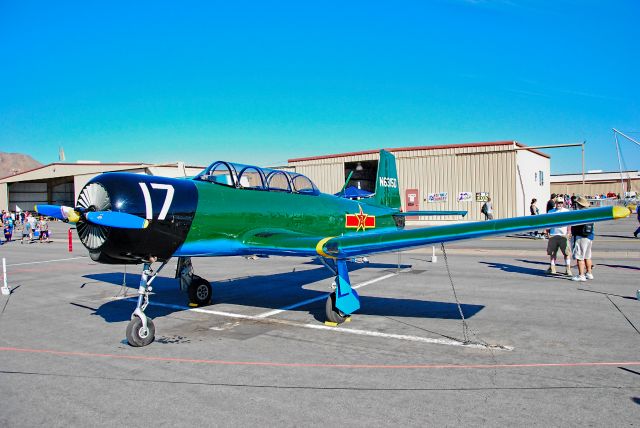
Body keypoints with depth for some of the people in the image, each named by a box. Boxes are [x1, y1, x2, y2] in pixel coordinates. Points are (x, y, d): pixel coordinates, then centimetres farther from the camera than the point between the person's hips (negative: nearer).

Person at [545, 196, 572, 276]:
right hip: (553, 235, 3)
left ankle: (568, 269, -2)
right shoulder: (551, 212, 12)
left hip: (563, 235, -3)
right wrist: (547, 233, 7)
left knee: (567, 253, -7)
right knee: (552, 252, 8)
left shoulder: (567, 211, 6)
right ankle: (552, 268, 19)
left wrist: (568, 233, -7)